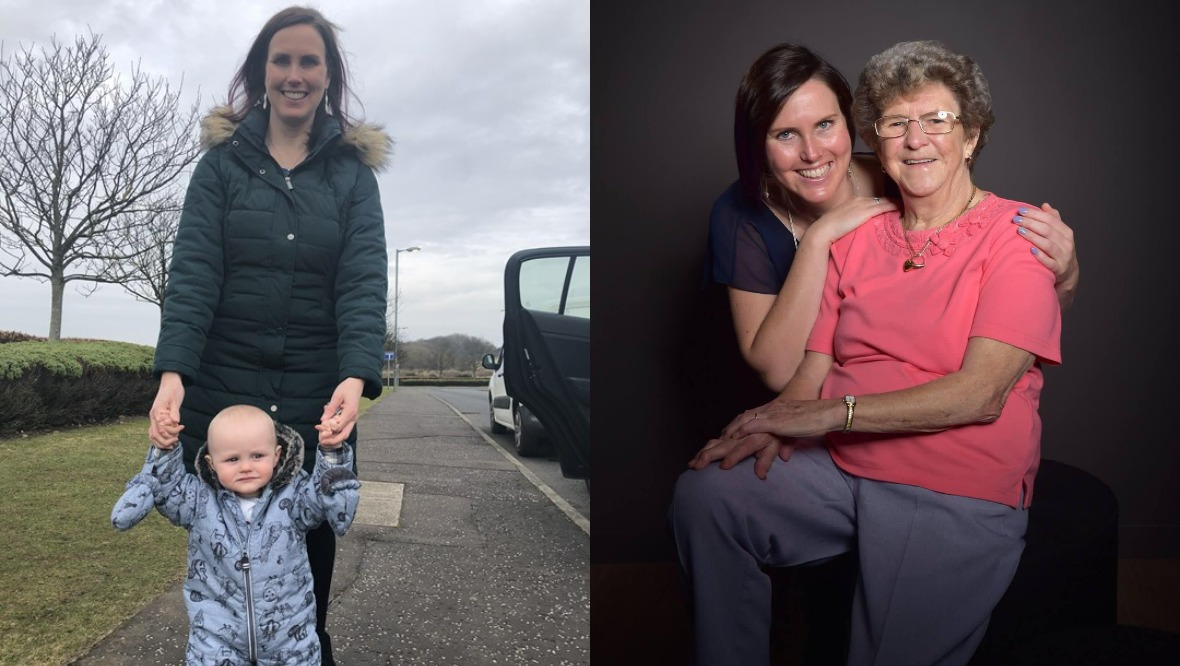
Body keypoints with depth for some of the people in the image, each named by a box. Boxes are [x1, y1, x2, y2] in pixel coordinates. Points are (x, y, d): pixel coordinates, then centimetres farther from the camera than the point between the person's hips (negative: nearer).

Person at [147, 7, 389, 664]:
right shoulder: (222, 162, 5)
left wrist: (356, 378, -24)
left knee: (313, 537, 10)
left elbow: (364, 281, -8)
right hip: (222, 389, 0)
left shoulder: (353, 172, 5)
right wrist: (172, 372, -20)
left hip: (318, 400, 0)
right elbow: (193, 273, -5)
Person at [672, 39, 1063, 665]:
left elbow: (981, 394, -14)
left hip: (957, 494, -4)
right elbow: (813, 365, 8)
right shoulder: (858, 237, 14)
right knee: (704, 491, -15)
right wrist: (774, 424, -14)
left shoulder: (1015, 235, -3)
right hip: (836, 466, 5)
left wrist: (833, 412, -19)